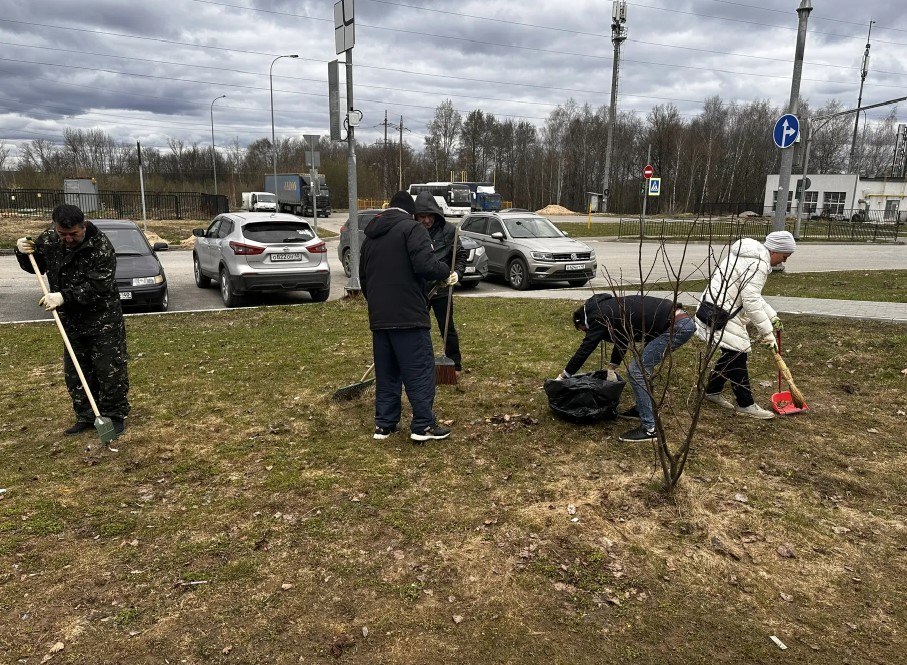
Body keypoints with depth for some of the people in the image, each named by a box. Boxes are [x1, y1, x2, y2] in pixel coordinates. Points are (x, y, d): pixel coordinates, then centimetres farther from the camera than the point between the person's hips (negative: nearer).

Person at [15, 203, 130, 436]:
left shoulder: (100, 247, -20)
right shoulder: (48, 239, -1)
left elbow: (98, 287, -25)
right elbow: (35, 267, 16)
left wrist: (63, 296, -30)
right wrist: (23, 253, -5)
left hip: (103, 321, -6)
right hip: (71, 321, 6)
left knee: (110, 370, -2)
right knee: (75, 373, 12)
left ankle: (115, 415, 11)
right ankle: (86, 416, 25)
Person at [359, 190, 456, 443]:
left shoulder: (371, 235, 19)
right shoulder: (411, 228, -6)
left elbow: (363, 277, 23)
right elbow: (425, 265, -20)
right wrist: (447, 272, -1)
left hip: (379, 317, 7)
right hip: (408, 315, -7)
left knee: (386, 373, 14)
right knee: (420, 371, 0)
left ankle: (384, 424, 18)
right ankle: (423, 425, 2)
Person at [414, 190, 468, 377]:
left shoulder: (448, 230, -4)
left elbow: (461, 254, 3)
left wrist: (457, 272, -13)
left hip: (442, 288, -2)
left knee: (447, 328, 6)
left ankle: (455, 364, 20)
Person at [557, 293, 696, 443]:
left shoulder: (599, 317, -6)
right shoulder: (609, 308, 22)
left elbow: (585, 348, -2)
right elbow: (621, 339, 32)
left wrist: (564, 375, 7)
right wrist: (611, 369, 35)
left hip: (677, 326, -10)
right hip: (682, 320, 10)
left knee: (637, 370, -6)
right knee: (643, 365, 22)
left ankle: (649, 429, -4)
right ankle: (643, 408, 33)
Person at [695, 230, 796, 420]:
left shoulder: (753, 255, 16)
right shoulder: (758, 263, -18)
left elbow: (752, 295, 24)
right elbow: (751, 301, -25)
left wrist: (773, 317, 21)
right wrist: (767, 331, -20)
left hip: (719, 308, 11)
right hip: (721, 314, -11)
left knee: (731, 353, 18)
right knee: (737, 356, -3)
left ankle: (712, 391, 31)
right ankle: (745, 404, 7)